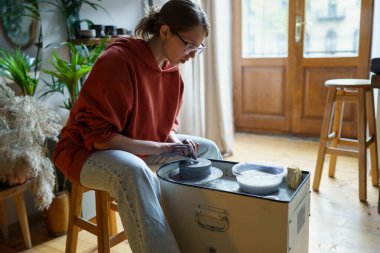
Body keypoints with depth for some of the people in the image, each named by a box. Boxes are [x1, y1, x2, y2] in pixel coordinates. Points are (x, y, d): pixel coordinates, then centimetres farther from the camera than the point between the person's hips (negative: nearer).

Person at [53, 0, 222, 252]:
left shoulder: (172, 67, -3)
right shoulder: (117, 60, -26)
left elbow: (166, 121, 10)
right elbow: (96, 136, -27)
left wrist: (177, 141, -12)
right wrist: (159, 148, -28)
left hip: (143, 148, 8)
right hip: (89, 151, -7)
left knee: (208, 149, 4)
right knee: (134, 172, -41)